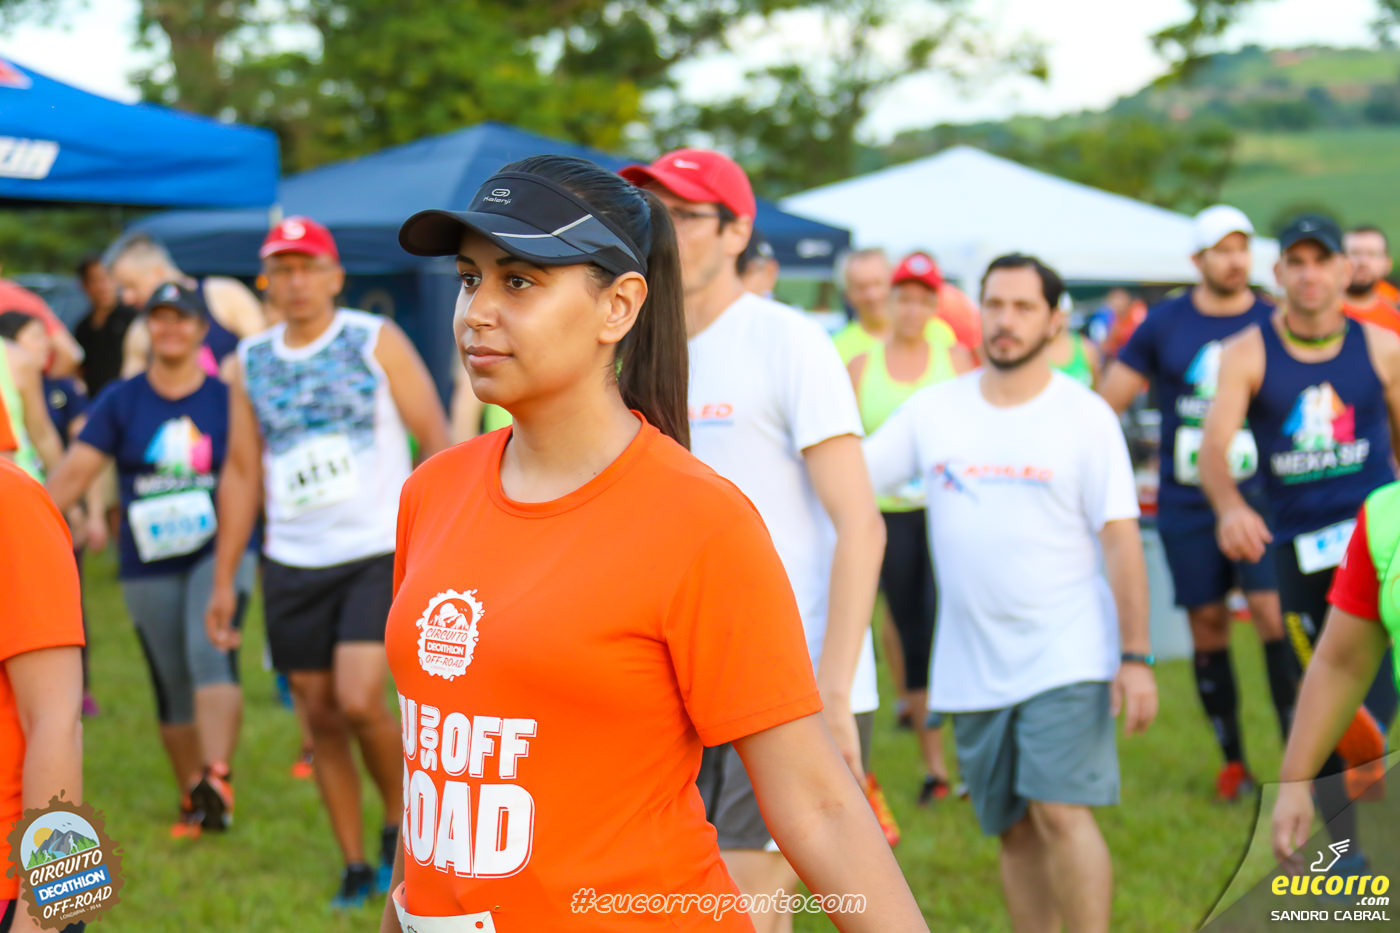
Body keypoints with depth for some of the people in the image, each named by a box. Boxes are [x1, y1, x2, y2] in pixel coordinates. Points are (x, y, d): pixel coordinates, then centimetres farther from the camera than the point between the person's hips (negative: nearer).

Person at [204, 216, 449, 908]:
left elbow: (437, 440, -2)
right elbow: (241, 473, 12)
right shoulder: (251, 363, 7)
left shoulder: (377, 342, -3)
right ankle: (355, 864, 18)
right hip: (292, 564, 4)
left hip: (378, 552, -4)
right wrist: (223, 582, 10)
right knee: (321, 717, 6)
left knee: (359, 701, -17)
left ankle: (402, 817, 9)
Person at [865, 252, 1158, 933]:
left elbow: (1121, 541, -3)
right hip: (972, 666, 4)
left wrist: (1136, 656, -8)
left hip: (1066, 657, -4)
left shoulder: (1085, 416, -2)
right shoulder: (932, 410, 6)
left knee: (1061, 813, -16)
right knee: (1013, 831, 10)